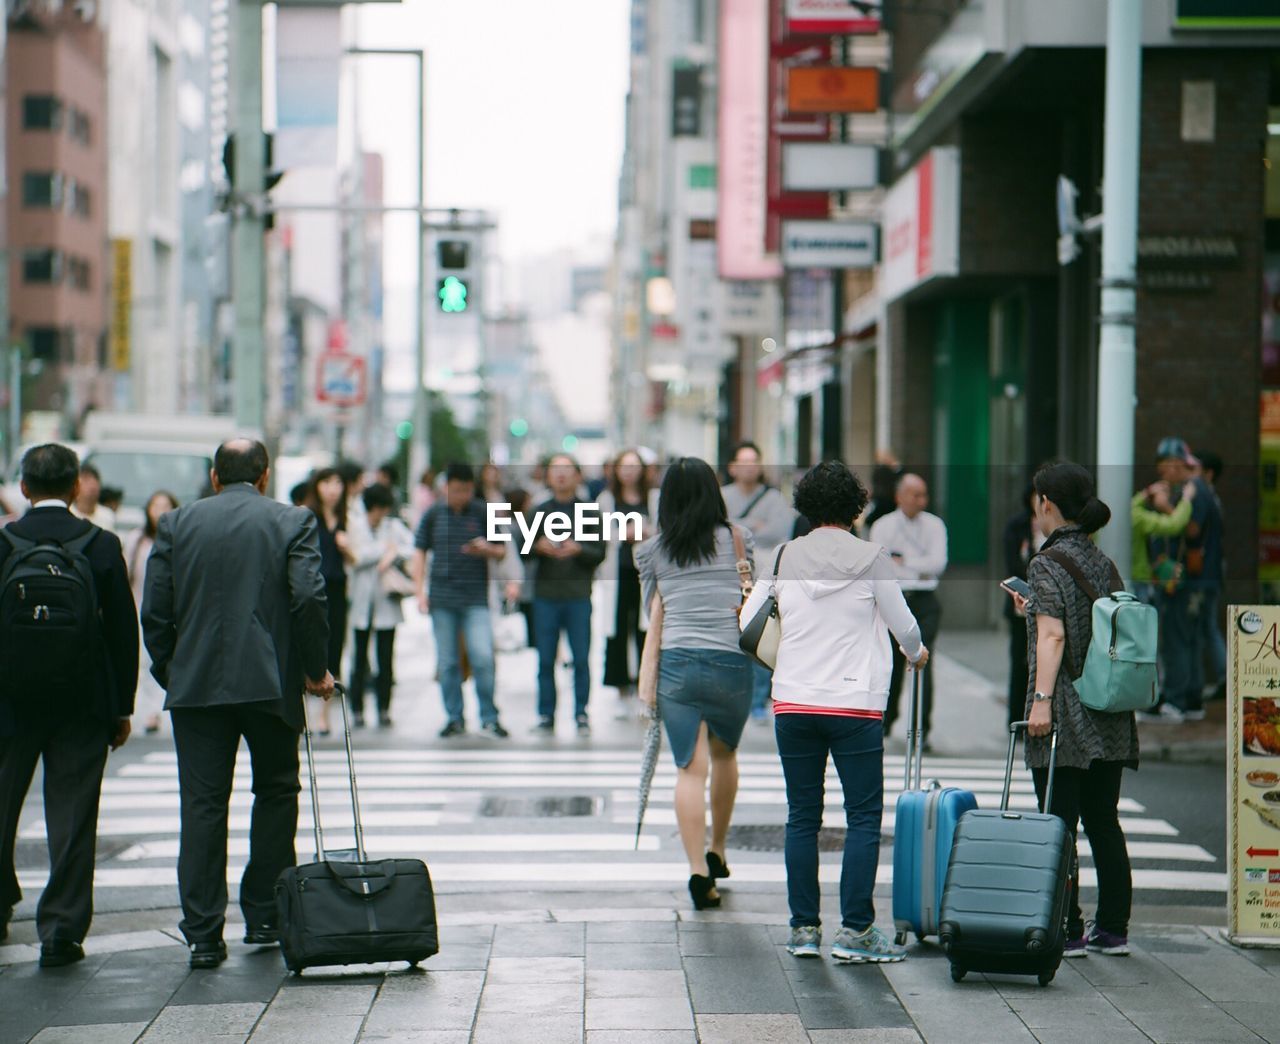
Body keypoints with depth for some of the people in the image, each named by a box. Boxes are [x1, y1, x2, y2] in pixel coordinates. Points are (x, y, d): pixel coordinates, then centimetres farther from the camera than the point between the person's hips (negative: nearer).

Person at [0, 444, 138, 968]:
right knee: (72, 820, 3)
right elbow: (123, 629, -1)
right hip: (83, 704, 0)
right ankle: (62, 932, 0)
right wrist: (122, 707, 7)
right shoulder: (103, 545, -4)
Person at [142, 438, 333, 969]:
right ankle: (265, 916, 17)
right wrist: (315, 670, 0)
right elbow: (309, 597, -10)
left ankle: (203, 933, -3)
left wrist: (170, 674, 13)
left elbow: (154, 611, 3)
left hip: (195, 685, 1)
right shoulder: (293, 522, 1)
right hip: (270, 682, -1)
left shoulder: (177, 523, 7)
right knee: (275, 792, 16)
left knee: (202, 805, 2)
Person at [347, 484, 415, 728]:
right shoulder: (356, 527, 4)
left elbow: (413, 547, -4)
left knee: (385, 659, 1)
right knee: (359, 658, 0)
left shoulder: (394, 527, 8)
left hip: (387, 600, 1)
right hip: (362, 600, -1)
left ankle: (384, 710, 8)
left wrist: (393, 555, -15)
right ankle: (357, 710, 5)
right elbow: (357, 557, -9)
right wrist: (385, 548, -5)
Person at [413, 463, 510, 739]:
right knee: (447, 662, 6)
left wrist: (487, 549, -15)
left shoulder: (483, 514, 3)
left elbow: (501, 551, 8)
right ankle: (455, 718, 16)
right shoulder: (433, 515, 7)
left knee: (483, 658, -11)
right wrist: (420, 591, 4)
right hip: (442, 599, 2)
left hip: (476, 599, -2)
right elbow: (420, 551, 11)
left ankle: (489, 718, 0)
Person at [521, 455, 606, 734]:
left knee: (581, 658, -1)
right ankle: (546, 715, 10)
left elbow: (600, 552, 1)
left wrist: (579, 549, -17)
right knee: (545, 659, 3)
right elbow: (523, 552, 9)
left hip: (578, 595, -2)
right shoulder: (540, 511, 11)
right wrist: (538, 547, -11)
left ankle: (581, 714, 7)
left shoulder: (589, 510, 6)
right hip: (545, 595, 2)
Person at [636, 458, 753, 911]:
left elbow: (655, 618, 5)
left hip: (677, 664, 0)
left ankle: (698, 869, -12)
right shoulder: (736, 538, 3)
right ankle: (717, 852, 32)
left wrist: (648, 683, 6)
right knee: (724, 754, 22)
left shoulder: (654, 550, 5)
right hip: (731, 661, 0)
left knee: (690, 767, -2)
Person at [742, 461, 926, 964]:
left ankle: (803, 928, 9)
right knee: (864, 817, 1)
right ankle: (855, 930, -4)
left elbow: (747, 625, 9)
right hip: (854, 703, -3)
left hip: (793, 701, 3)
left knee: (802, 817, 9)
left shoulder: (784, 557, 5)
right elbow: (903, 624, 5)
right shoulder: (871, 558, -3)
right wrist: (916, 655, 27)